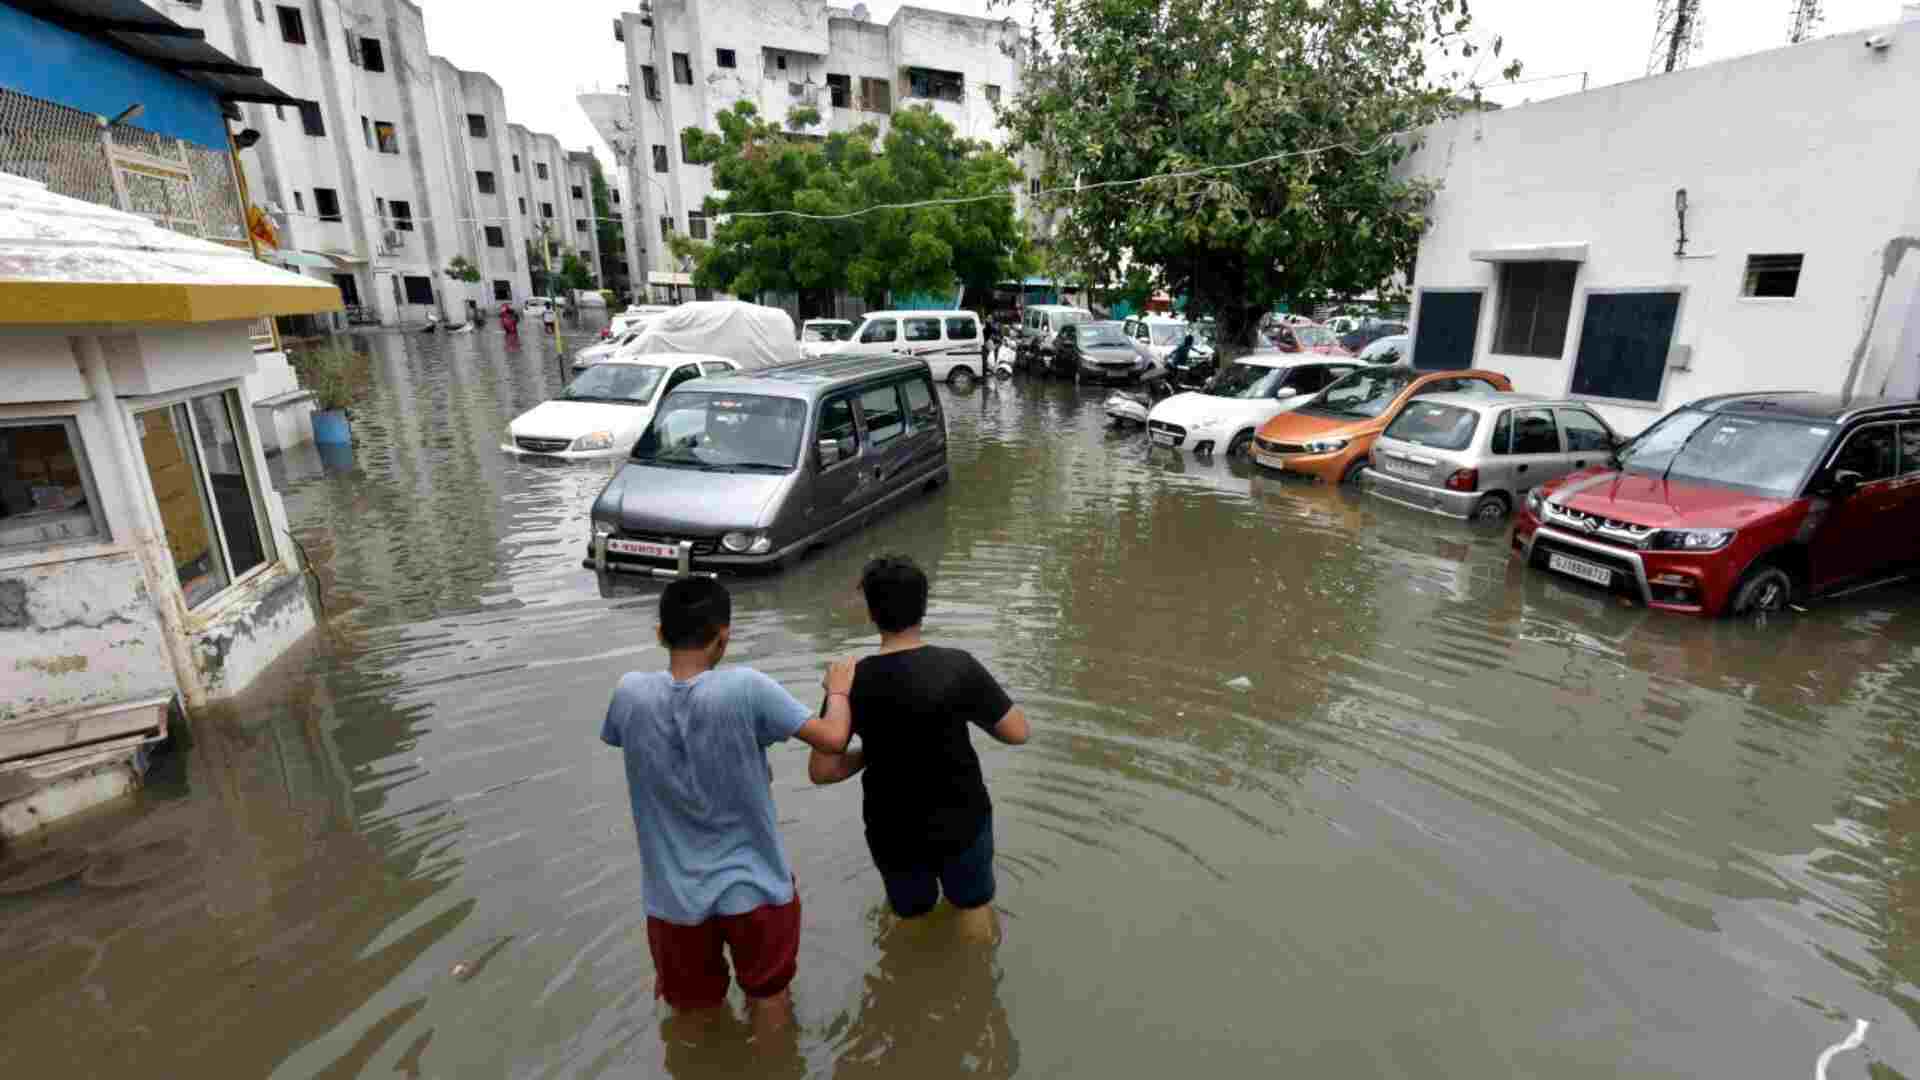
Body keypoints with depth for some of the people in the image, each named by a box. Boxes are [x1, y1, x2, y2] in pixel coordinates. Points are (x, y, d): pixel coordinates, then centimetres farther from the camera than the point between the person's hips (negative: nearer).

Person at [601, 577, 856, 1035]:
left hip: (674, 894, 2)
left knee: (695, 1011, 27)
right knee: (769, 998, 26)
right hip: (754, 886, -2)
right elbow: (833, 738, -20)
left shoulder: (630, 693, -15)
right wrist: (838, 690, 0)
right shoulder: (745, 688, -24)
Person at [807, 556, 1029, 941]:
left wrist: (871, 753, 2)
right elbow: (1017, 732, -15)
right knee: (973, 905, 27)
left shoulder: (851, 682, -16)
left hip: (892, 832, 2)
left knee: (911, 916, 29)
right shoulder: (958, 666, -21)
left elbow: (821, 770, -13)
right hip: (962, 821, -1)